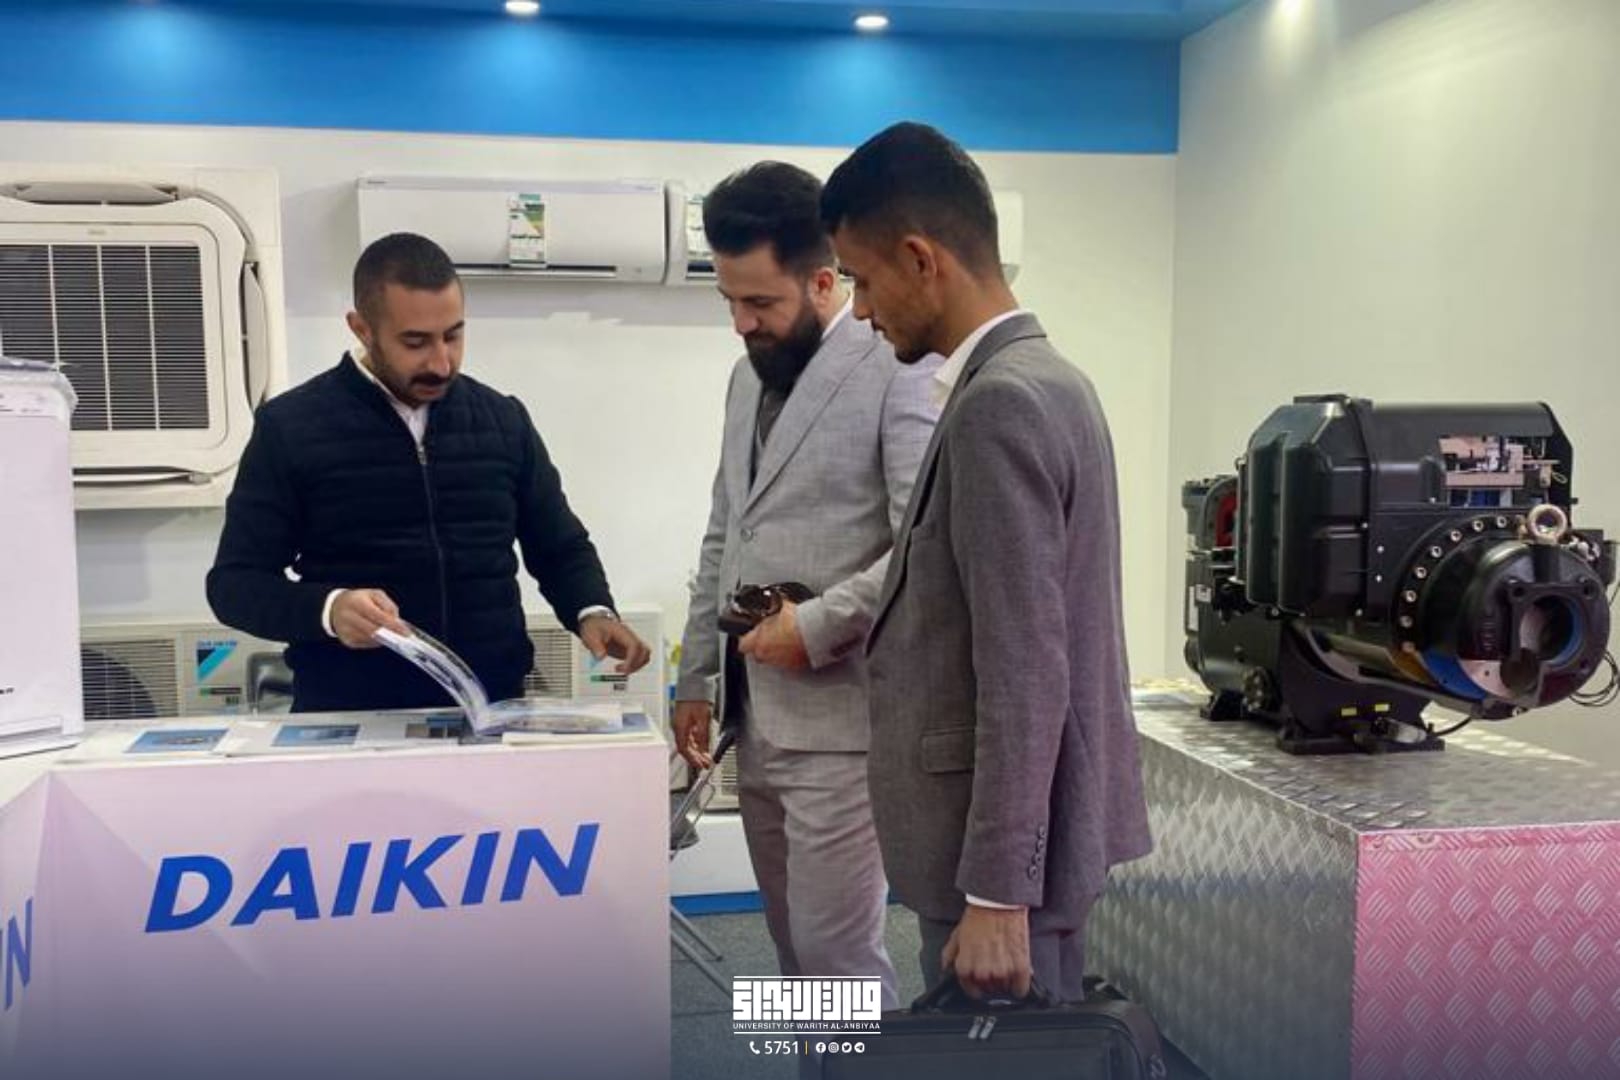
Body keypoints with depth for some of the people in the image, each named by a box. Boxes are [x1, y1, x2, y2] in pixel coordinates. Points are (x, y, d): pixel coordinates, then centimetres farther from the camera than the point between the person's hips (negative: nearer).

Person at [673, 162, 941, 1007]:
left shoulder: (893, 373, -12)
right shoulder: (749, 376, 14)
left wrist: (816, 625, -17)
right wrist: (698, 678, 15)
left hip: (840, 720, -8)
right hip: (756, 719, 8)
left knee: (837, 949, -1)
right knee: (797, 948, 16)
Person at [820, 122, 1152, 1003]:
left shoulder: (1000, 405, -20)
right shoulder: (1043, 380, 10)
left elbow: (1025, 674, -23)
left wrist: (996, 891, -20)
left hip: (1001, 848, -10)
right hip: (1030, 827, 10)